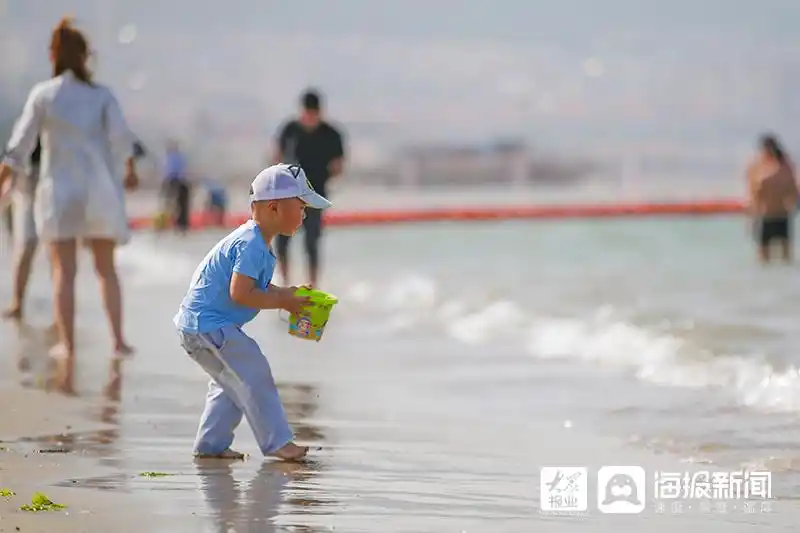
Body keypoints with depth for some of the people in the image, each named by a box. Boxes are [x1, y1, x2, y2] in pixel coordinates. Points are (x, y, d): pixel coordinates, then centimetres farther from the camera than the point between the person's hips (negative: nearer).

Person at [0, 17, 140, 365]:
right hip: (98, 189, 1)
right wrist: (131, 170, 1)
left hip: (59, 189, -1)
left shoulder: (42, 94, -1)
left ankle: (67, 345, -4)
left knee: (64, 271, 2)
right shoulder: (102, 95, 0)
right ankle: (118, 339, 5)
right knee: (106, 269, 12)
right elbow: (121, 136, -12)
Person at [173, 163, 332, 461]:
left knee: (232, 385, 18)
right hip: (208, 325, -11)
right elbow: (240, 293, -28)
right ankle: (277, 443, -9)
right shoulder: (251, 245, -21)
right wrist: (282, 302, -19)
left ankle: (211, 445, 23)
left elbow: (255, 285, 19)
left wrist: (284, 293, 5)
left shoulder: (255, 241, 12)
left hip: (199, 324, 11)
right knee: (253, 375, -11)